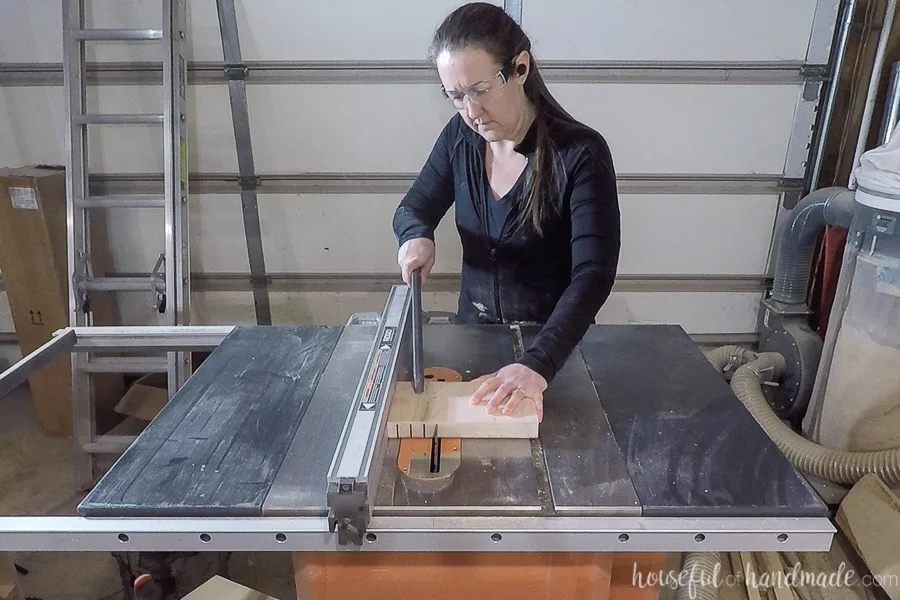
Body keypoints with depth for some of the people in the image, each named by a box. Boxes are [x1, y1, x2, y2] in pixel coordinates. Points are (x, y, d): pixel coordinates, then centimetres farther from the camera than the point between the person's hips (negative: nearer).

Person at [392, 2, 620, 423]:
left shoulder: (581, 154, -23)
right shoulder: (460, 137, -9)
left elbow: (593, 275, -30)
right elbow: (413, 210, 3)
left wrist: (539, 363, -44)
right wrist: (416, 237, -22)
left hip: (553, 345, -4)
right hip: (474, 330, 4)